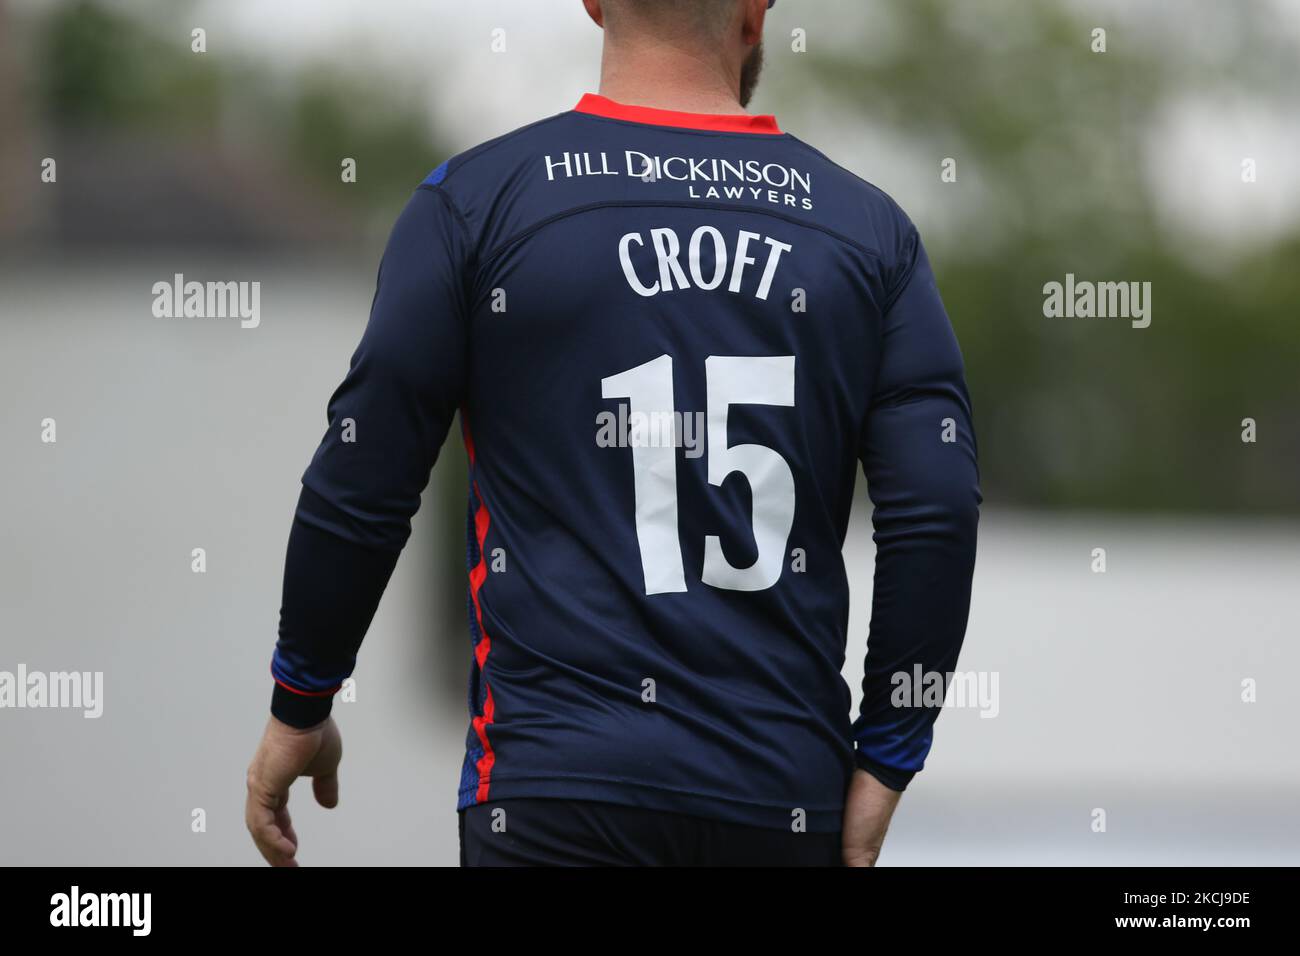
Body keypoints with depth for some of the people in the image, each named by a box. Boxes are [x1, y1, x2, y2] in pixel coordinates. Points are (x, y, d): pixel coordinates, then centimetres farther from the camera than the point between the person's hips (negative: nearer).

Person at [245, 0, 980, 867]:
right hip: (786, 795, 2)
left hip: (558, 778, -2)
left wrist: (299, 711, 13)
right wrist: (881, 763, 6)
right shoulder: (867, 229, 5)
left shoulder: (478, 201, -1)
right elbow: (938, 518, -1)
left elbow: (361, 492, 1)